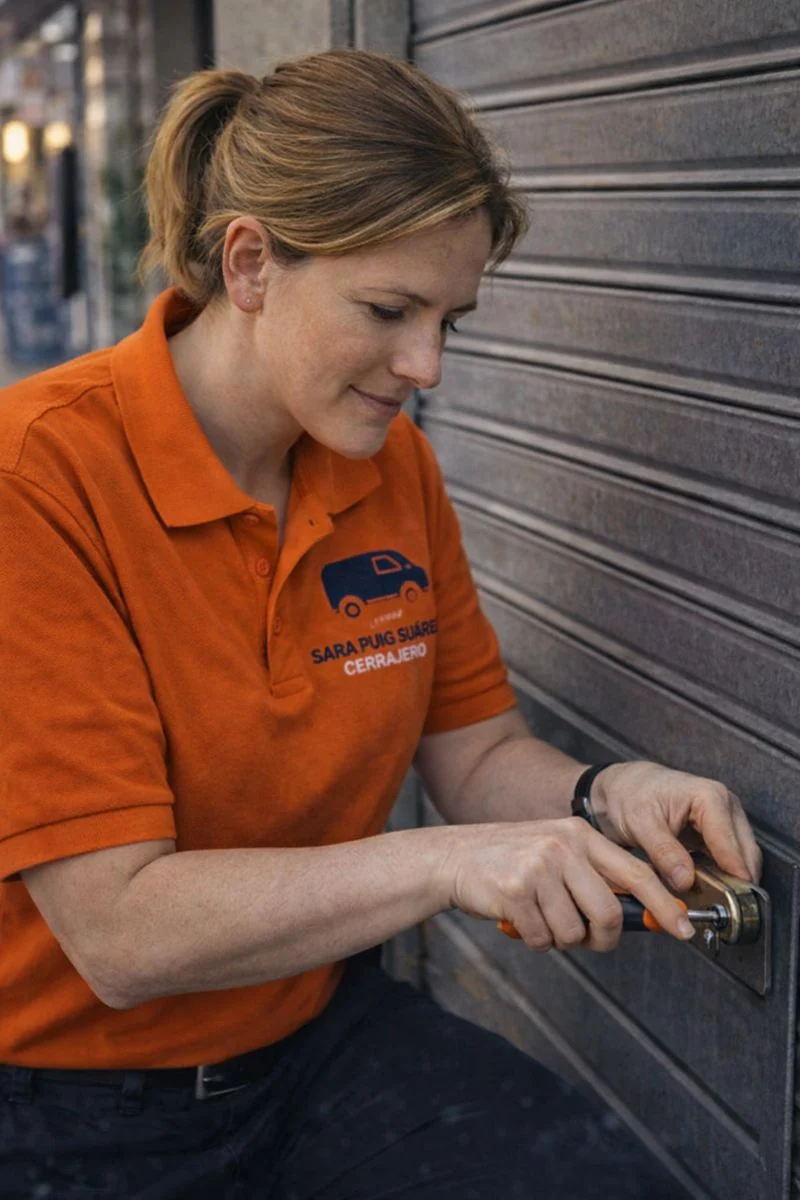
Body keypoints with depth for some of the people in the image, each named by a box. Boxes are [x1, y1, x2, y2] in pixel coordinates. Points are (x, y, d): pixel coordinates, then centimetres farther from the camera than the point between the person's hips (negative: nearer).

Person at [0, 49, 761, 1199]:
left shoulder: (396, 466, -1)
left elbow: (474, 750, 7)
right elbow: (119, 931, -23)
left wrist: (604, 797, -13)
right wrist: (448, 863, -29)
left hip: (323, 1031, 5)